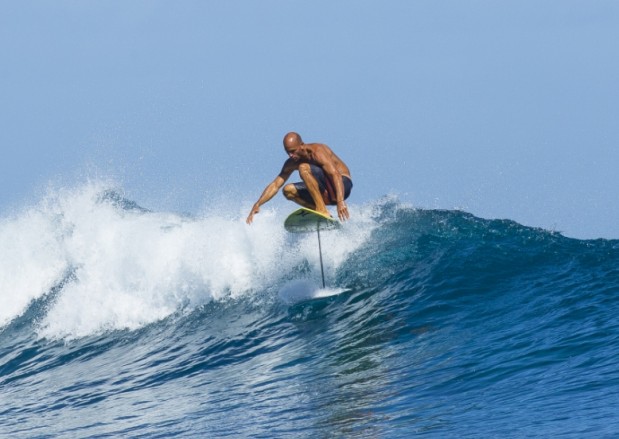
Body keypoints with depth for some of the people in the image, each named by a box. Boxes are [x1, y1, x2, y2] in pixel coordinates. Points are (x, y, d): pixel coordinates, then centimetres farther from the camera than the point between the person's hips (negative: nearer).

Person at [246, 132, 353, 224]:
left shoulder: (316, 152, -20)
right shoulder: (292, 163, 3)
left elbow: (335, 174, -30)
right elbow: (275, 185, 7)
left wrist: (340, 201, -41)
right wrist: (257, 205, -4)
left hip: (342, 184, -8)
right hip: (327, 193, 8)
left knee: (304, 168, -25)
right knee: (288, 190, -3)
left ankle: (322, 210, -31)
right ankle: (321, 213, -13)